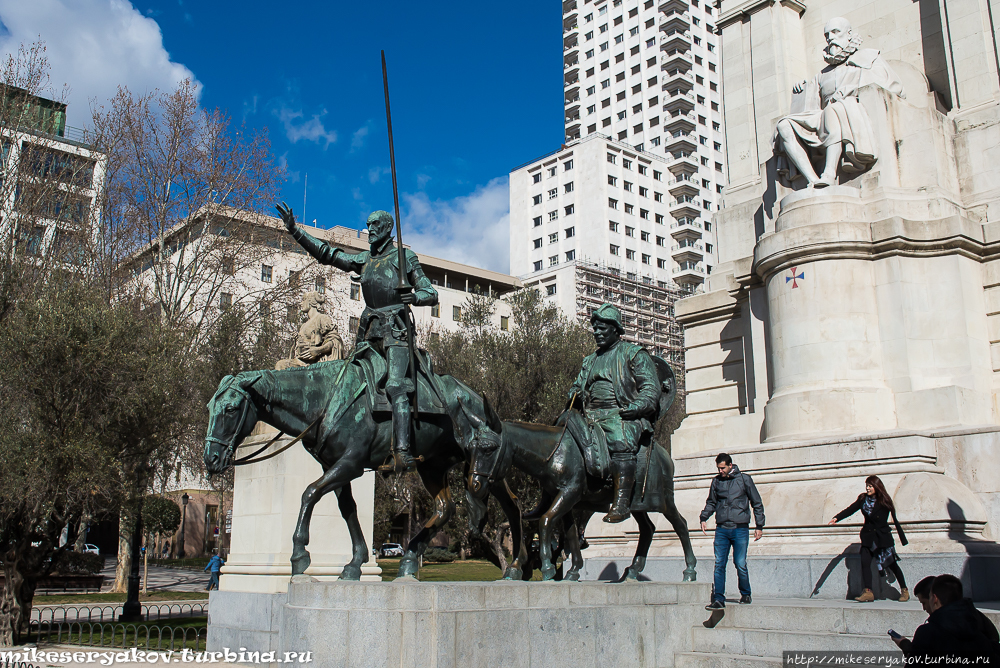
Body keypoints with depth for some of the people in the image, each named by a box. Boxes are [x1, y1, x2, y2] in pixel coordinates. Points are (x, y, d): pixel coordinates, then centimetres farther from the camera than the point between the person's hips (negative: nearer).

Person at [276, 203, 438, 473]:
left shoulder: (405, 257, 4)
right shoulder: (363, 259, 19)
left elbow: (432, 295, 2)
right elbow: (325, 253, 20)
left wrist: (414, 297, -21)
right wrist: (293, 229, 14)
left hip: (395, 331, -7)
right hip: (369, 331, 7)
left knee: (395, 385, -24)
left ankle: (401, 453, -35)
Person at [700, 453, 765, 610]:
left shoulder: (744, 479, 2)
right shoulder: (716, 481, 10)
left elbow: (757, 503, 7)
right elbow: (711, 502, 21)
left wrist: (759, 526, 4)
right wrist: (704, 518, 5)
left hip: (740, 529, -3)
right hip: (721, 529, 3)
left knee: (740, 564, -1)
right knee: (719, 564, -3)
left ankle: (745, 594, 22)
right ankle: (718, 599, 0)